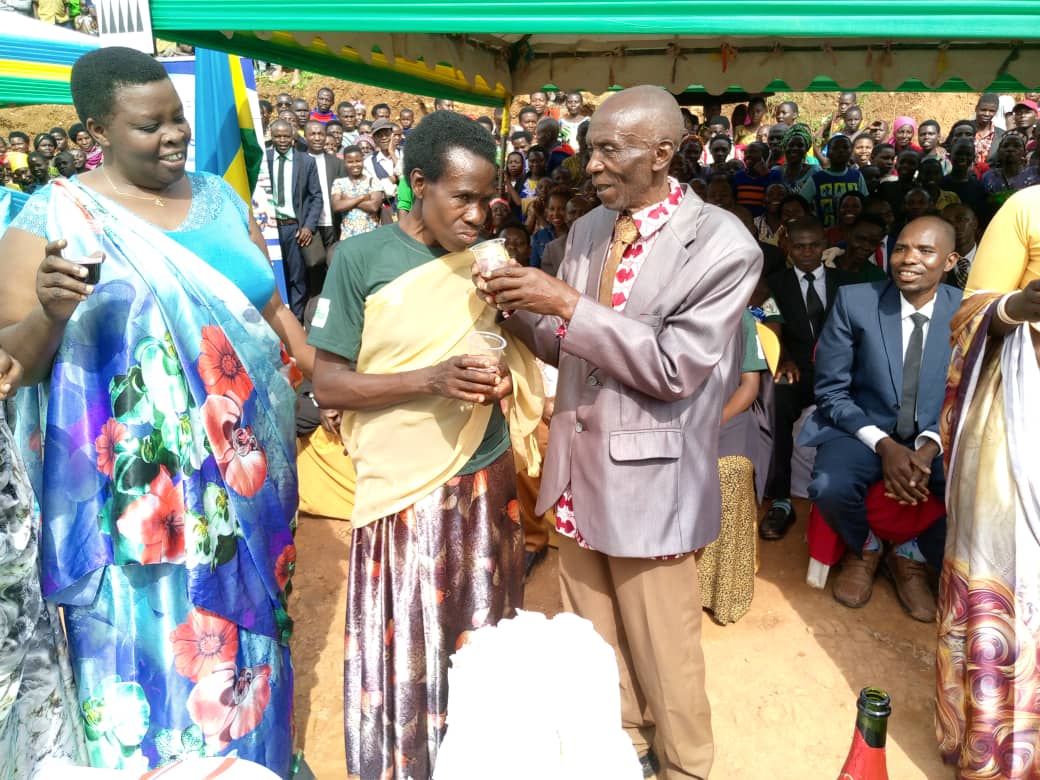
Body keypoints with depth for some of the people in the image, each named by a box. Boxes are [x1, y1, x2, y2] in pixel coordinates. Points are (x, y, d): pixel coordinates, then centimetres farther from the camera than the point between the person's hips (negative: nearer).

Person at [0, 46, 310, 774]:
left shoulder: (220, 198, 8)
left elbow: (273, 307, 15)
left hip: (245, 470, 4)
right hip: (134, 489, -4)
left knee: (239, 634, 18)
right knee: (147, 657, 9)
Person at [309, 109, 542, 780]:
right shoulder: (361, 257, -8)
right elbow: (328, 385, -8)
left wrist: (504, 378, -7)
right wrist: (430, 380, -21)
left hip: (486, 479, 4)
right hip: (405, 487, -3)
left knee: (483, 641, 13)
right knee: (405, 653, 8)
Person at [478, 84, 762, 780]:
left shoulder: (721, 244, -13)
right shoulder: (588, 229, 7)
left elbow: (674, 367, -20)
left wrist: (569, 304, -23)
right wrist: (520, 309, -8)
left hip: (648, 479, -6)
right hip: (580, 470, 6)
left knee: (661, 651, 11)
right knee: (593, 639, 21)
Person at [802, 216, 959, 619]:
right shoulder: (854, 301, -8)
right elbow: (830, 390, -6)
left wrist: (929, 447, -18)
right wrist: (883, 444, -19)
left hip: (940, 439, 2)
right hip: (862, 429, -1)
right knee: (830, 488, -31)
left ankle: (911, 555, 9)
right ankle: (864, 549, 7)